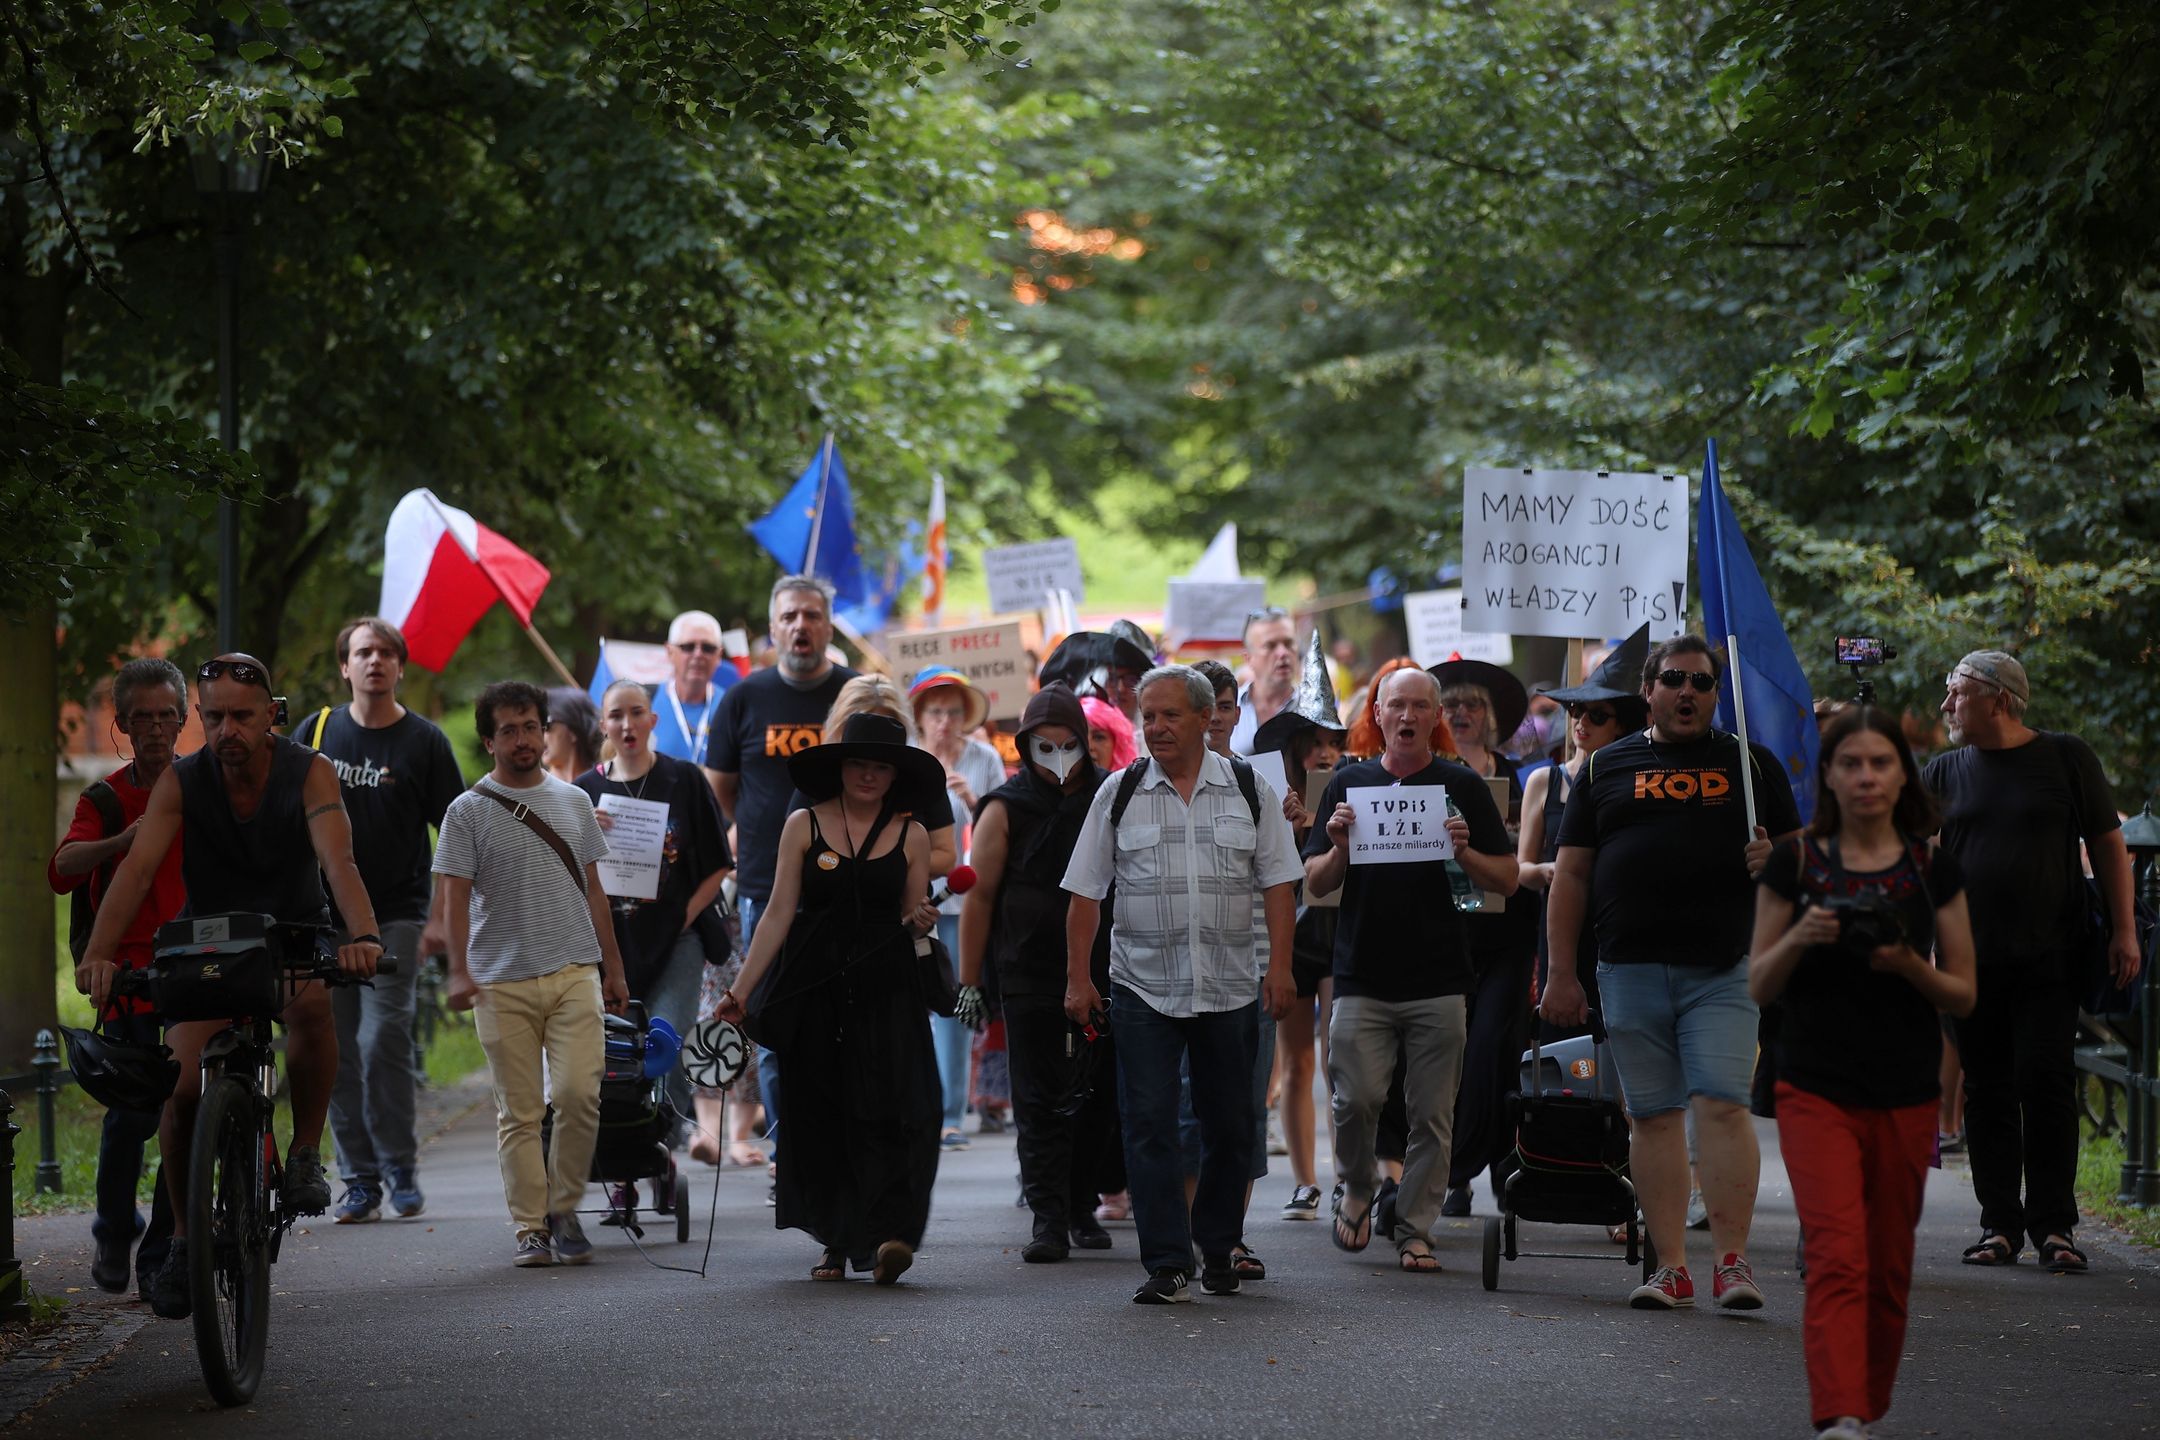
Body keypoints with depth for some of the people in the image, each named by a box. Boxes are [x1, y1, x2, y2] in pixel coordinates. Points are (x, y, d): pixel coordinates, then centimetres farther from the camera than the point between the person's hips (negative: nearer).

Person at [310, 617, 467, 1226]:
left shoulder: (424, 741, 1)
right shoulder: (319, 732, 7)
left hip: (394, 918, -3)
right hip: (324, 917, 3)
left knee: (382, 1041, -14)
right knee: (337, 1052, 2)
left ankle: (401, 1169, 0)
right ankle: (359, 1179, 9)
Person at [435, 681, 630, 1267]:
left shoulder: (574, 802, 14)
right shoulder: (468, 812, 3)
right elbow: (455, 896, -3)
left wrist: (613, 967, 18)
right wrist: (459, 971, -15)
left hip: (574, 973, 2)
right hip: (502, 981, -2)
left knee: (577, 1092, -13)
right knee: (519, 1112, 0)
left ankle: (564, 1208, 5)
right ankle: (530, 1227, 6)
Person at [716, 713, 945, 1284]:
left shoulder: (911, 835, 7)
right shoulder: (804, 826, 5)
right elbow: (779, 914, 4)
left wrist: (921, 922, -10)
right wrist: (741, 989, -1)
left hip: (886, 991, -1)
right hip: (815, 990, 1)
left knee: (887, 1112, -15)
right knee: (818, 1115, 3)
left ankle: (889, 1235, -21)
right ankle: (835, 1242, 15)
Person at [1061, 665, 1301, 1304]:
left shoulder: (1250, 791, 5)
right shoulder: (1119, 793, 4)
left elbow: (1278, 884, 5)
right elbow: (1086, 893, 5)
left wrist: (1280, 967, -5)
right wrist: (1078, 979, 0)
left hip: (1231, 986, 1)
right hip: (1143, 987, -1)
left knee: (1230, 1125, 8)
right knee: (1149, 1125, -7)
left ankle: (1217, 1249, 23)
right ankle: (1168, 1264, -6)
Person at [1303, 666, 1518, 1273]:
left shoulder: (1462, 786, 7)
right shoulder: (1349, 783, 10)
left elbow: (1506, 880, 7)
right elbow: (1315, 883, 11)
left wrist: (1462, 852, -12)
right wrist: (1340, 847, -9)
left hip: (1439, 980, 0)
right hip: (1362, 977, 0)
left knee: (1432, 1115, 0)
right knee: (1356, 1099, -9)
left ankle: (1415, 1229, 9)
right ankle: (1356, 1187, 18)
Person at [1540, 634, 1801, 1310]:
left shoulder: (1750, 764, 12)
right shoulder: (1606, 767, 13)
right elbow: (1571, 875, 12)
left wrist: (1774, 860, -9)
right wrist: (1561, 973, 5)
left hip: (1723, 971, -2)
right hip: (1631, 970, 2)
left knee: (1723, 1104, -13)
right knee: (1654, 1116, 2)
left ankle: (1732, 1260, -12)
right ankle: (1670, 1267, 5)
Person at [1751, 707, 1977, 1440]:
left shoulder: (1935, 872, 5)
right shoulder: (1794, 864, 2)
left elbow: (1963, 994, 6)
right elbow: (1759, 987, 4)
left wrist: (1911, 967, -13)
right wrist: (1799, 939, -15)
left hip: (1906, 1096, 2)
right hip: (1817, 1090, -2)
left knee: (1888, 1268, 8)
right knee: (1837, 1256, -16)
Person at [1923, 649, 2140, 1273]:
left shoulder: (2066, 757, 4)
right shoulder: (1946, 771, 11)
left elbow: (2107, 842, 5)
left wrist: (2123, 929, 0)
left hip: (2048, 959, -3)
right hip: (1971, 961, 3)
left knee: (2046, 1084, -8)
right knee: (1987, 1091, 4)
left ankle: (2054, 1225, -2)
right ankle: (2000, 1224, 11)